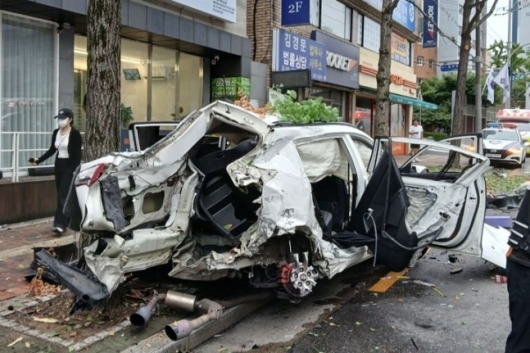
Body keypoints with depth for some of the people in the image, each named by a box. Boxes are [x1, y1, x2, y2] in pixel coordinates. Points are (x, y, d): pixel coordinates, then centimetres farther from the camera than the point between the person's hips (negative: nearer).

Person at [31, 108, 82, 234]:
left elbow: (78, 154, -11)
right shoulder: (56, 132, 9)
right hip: (59, 165, 7)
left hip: (70, 166, -7)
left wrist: (76, 170, -18)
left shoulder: (75, 133, -9)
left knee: (64, 195, -12)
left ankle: (60, 224, -14)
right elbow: (52, 150, 18)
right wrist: (39, 159, 8)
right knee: (61, 195, 9)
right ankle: (68, 221, 20)